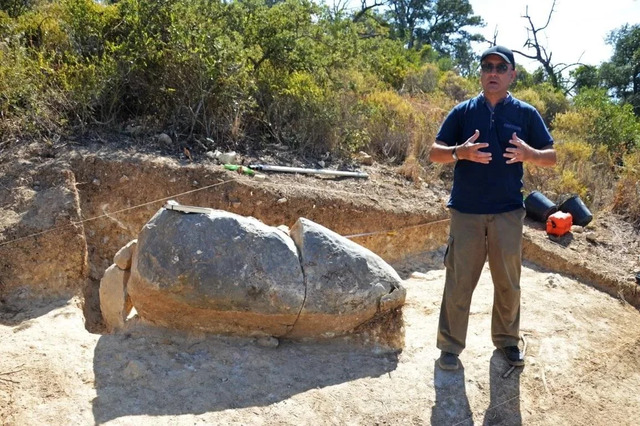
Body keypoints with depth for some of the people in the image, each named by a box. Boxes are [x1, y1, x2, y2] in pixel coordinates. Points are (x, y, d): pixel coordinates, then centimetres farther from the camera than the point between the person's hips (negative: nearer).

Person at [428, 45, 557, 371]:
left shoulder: (526, 113, 4)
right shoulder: (463, 111, 3)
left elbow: (551, 156, 6)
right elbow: (434, 153, 1)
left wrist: (528, 154, -17)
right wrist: (460, 152, -20)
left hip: (508, 212, 1)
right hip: (466, 211, -1)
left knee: (508, 282, 13)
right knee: (459, 281, 4)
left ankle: (507, 339, 32)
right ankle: (450, 345, 16)